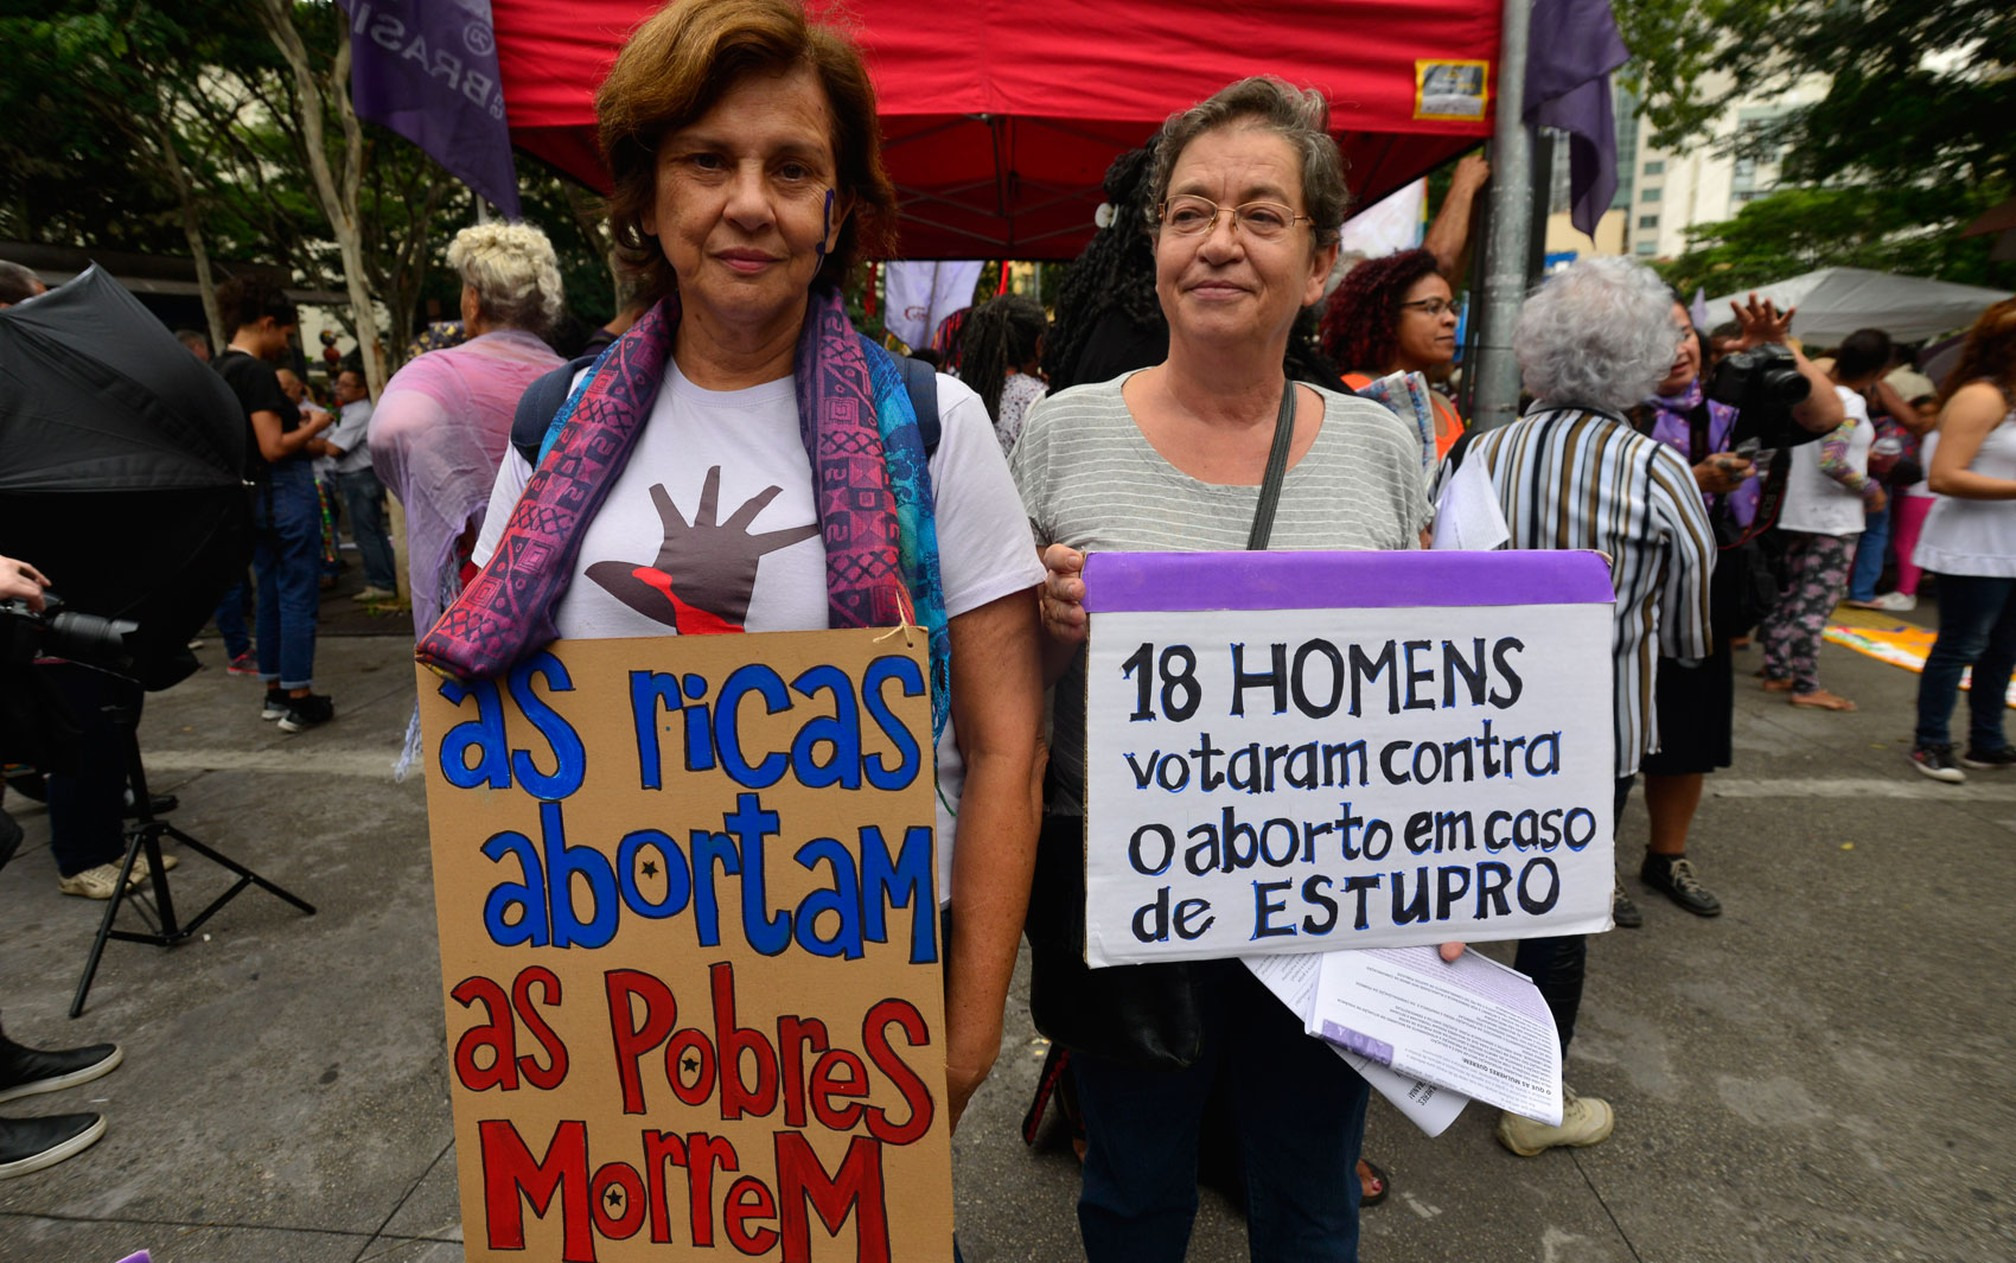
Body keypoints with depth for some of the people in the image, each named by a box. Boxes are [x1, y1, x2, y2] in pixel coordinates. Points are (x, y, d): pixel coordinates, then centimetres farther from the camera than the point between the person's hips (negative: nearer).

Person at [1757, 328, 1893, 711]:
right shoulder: (1851, 403, -15)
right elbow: (1831, 462, -25)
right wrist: (1871, 489, -10)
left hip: (1796, 514, 8)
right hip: (1832, 519, -8)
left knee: (1788, 595, 13)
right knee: (1816, 603, -3)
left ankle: (1777, 673, 20)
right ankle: (1806, 687, 1)